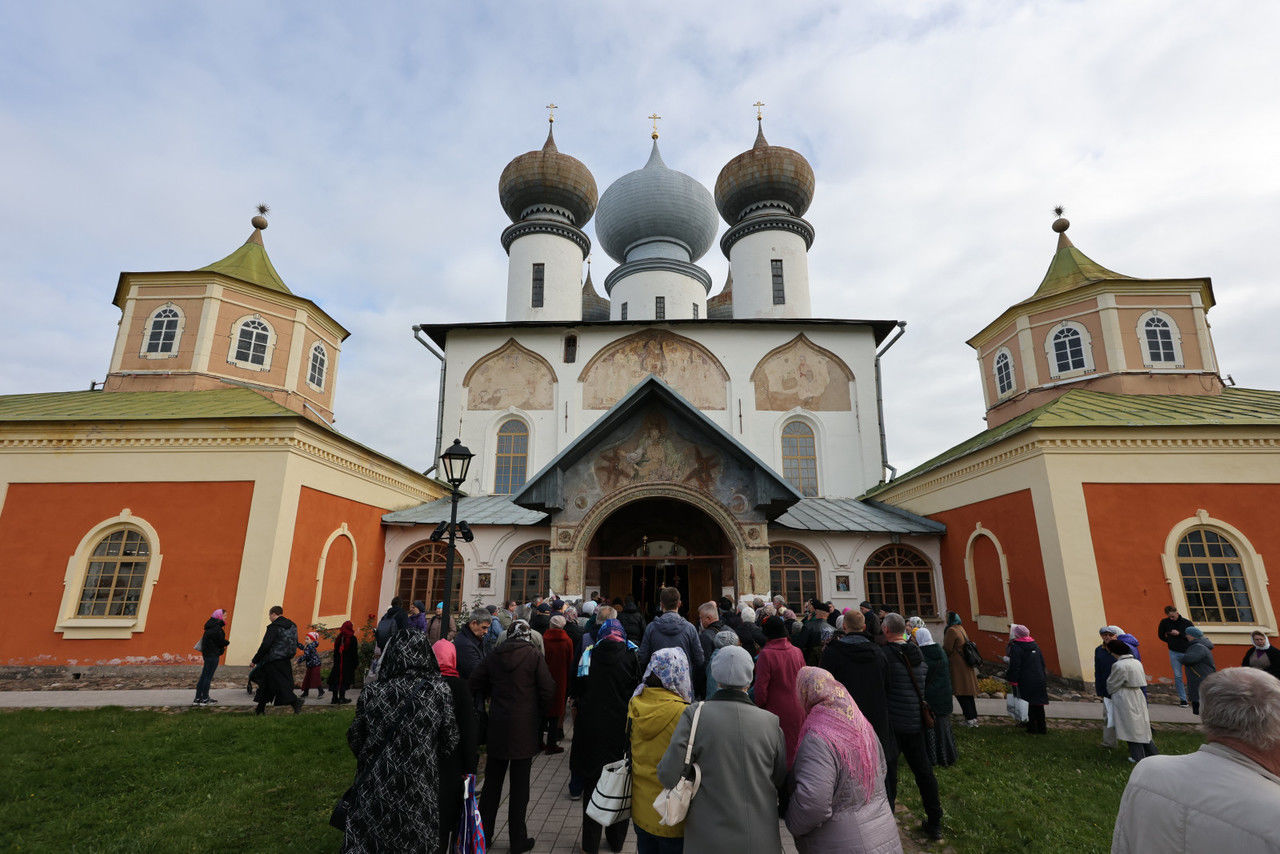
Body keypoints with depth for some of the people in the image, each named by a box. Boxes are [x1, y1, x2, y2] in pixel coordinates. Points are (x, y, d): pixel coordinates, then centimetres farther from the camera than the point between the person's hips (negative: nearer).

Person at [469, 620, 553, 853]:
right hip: (524, 728, -3)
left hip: (497, 727, 3)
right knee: (519, 786, 8)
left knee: (492, 784, 17)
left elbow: (475, 683, 4)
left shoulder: (494, 656, 1)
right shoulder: (534, 656, -10)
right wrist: (539, 715, 3)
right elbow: (548, 689, -12)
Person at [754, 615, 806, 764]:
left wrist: (759, 706, 0)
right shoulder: (797, 652, -2)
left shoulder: (766, 654, -18)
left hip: (776, 711, -5)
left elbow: (761, 687, -15)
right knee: (794, 745, 19)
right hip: (797, 712, 5)